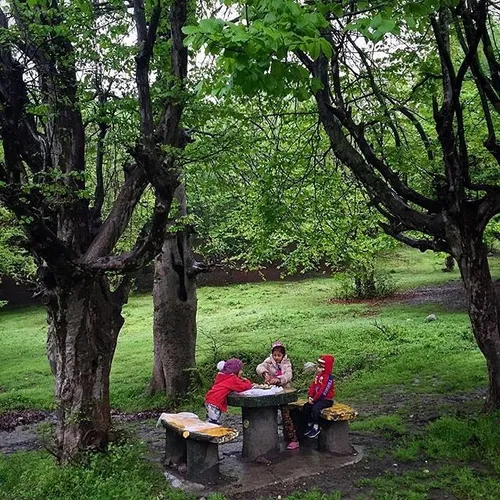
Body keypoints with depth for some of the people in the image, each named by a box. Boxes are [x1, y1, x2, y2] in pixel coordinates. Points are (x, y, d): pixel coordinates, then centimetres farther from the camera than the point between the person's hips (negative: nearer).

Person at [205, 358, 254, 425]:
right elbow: (245, 387, -11)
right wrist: (247, 381, 8)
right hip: (214, 404, -10)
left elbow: (237, 386, 23)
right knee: (215, 424, -10)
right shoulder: (232, 379, -10)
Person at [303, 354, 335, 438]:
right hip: (318, 398, 9)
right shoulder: (318, 375, 11)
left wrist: (314, 399, -21)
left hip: (326, 400, -9)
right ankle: (310, 424, 12)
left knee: (315, 408, -29)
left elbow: (323, 391, -24)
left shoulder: (328, 378, -19)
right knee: (306, 407, -1)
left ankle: (316, 428, -15)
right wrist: (310, 396, -4)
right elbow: (313, 386, 10)